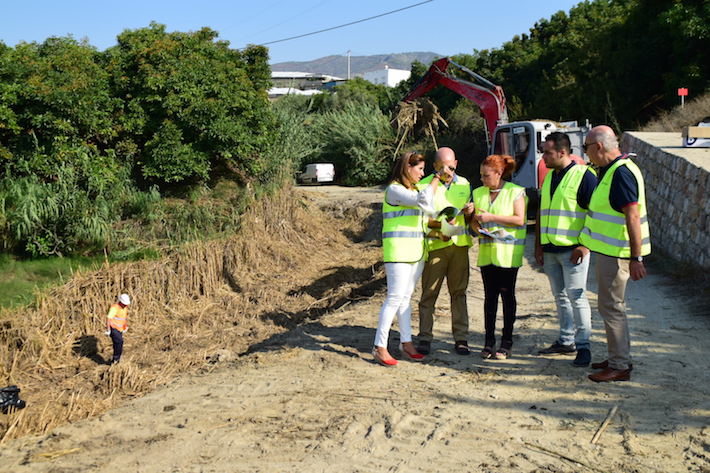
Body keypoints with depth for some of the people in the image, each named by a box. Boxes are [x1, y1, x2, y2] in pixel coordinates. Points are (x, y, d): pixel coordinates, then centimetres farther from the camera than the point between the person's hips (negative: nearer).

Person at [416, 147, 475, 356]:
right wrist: (438, 223, -18)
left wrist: (470, 211, -3)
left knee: (459, 292, 6)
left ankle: (461, 338, 10)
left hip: (460, 245, 4)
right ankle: (425, 337, 4)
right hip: (435, 245, -3)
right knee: (429, 292, -2)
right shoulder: (424, 186, 0)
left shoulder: (464, 184, 14)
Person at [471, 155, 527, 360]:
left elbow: (519, 219, -14)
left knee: (507, 295, 0)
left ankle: (506, 342, 7)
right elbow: (474, 219, 16)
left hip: (508, 252, -5)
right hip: (486, 251, 5)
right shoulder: (478, 193, 12)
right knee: (490, 295, 6)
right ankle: (489, 341, 12)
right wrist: (479, 229, -6)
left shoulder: (516, 192, -5)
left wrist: (492, 217, -17)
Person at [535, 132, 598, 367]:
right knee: (560, 296, 14)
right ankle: (566, 341, 23)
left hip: (573, 249, -8)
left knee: (576, 296, -6)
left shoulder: (583, 176, -10)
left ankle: (583, 346, 1)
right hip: (550, 249, 8)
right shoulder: (549, 177, 14)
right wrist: (538, 246, 14)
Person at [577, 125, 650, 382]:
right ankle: (620, 357, 28)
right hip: (609, 248, 10)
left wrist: (636, 258, -27)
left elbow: (632, 216, -24)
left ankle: (619, 366, 3)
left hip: (617, 252, -10)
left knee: (610, 306, -5)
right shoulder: (610, 171, 14)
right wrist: (586, 244, 29)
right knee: (612, 304, 17)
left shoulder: (621, 173, -19)